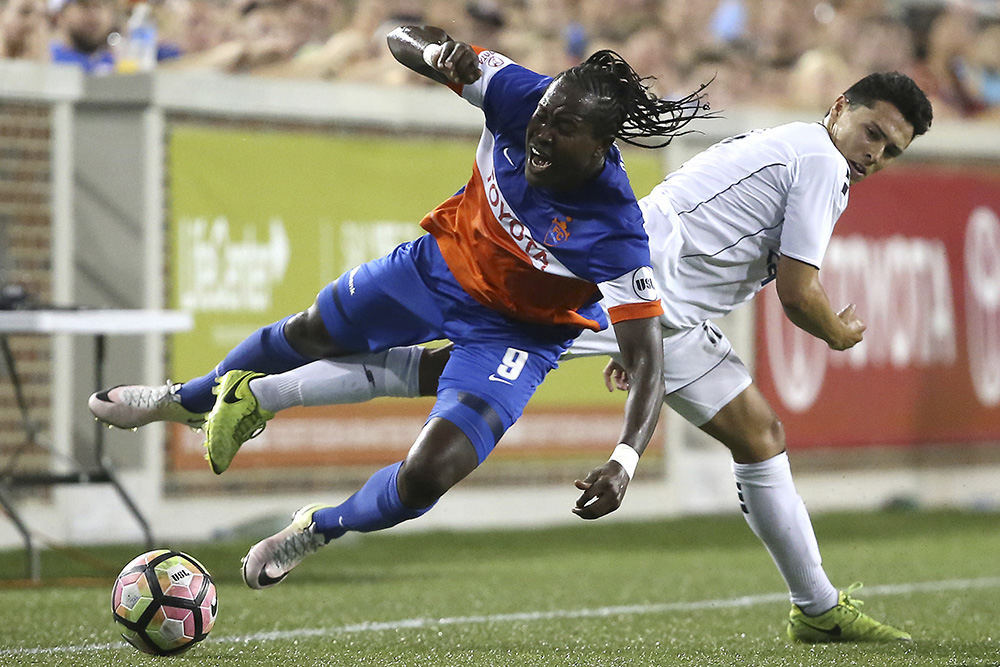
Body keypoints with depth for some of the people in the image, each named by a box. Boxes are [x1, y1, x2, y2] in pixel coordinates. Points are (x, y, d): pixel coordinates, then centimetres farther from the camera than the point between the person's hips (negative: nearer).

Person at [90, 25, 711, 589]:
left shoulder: (615, 233, -38)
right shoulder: (519, 96, -29)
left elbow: (647, 360, -37)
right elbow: (404, 39, -19)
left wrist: (625, 461, -52)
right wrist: (436, 50, -43)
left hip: (514, 334, -4)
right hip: (445, 262, 4)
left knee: (425, 479, -18)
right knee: (309, 334, 26)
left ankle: (322, 528, 18)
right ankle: (189, 399, 58)